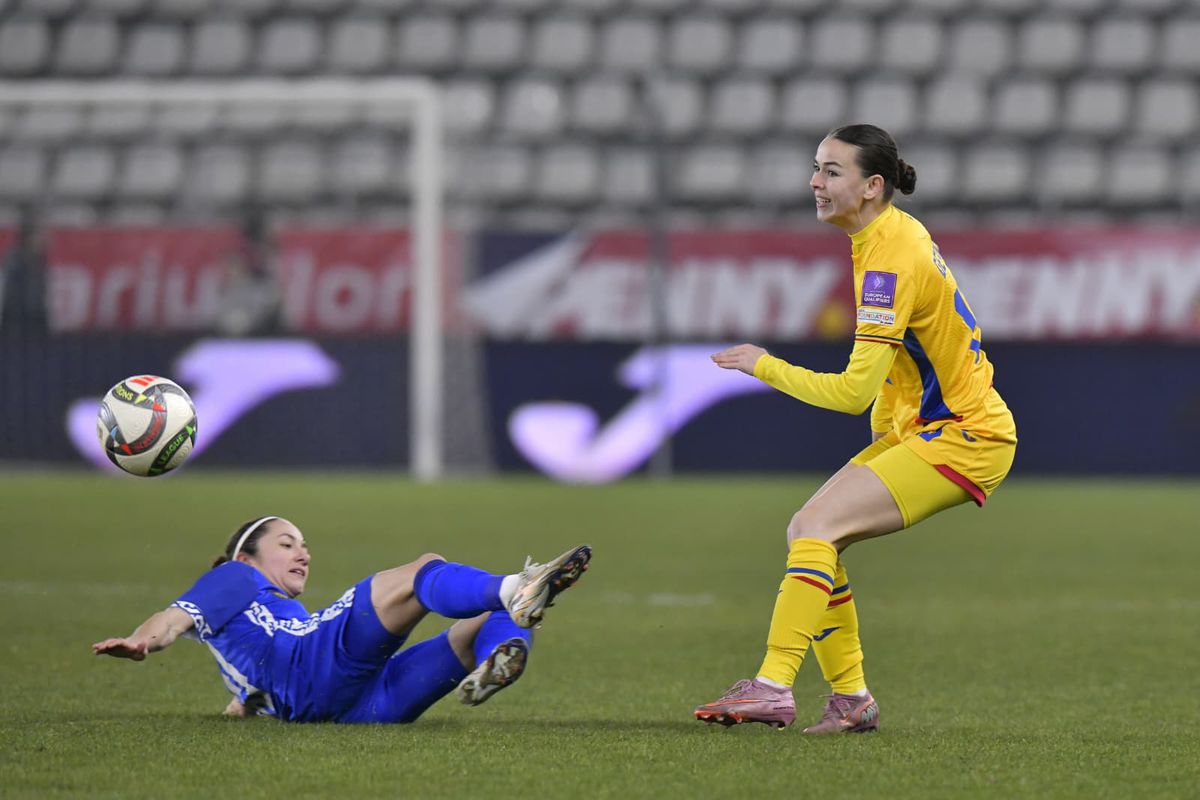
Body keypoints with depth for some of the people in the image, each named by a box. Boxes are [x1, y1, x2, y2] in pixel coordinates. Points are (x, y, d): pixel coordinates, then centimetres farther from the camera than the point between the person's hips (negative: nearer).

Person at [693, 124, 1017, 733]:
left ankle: (774, 688, -26)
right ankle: (851, 699, 6)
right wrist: (882, 443, 18)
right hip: (922, 426, 10)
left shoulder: (891, 259, -22)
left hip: (966, 436, -10)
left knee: (817, 526, -21)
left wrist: (765, 367, -15)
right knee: (808, 532, 3)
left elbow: (855, 391, -25)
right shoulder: (896, 234, 9)